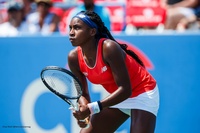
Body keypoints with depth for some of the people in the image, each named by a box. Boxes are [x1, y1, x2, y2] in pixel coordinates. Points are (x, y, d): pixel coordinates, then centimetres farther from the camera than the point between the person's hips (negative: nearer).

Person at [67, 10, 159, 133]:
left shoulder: (109, 48, -31)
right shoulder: (74, 58, -11)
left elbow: (125, 90, -31)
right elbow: (83, 93, -1)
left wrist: (93, 108, -37)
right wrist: (83, 109, -25)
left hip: (143, 94, -7)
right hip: (118, 97, 8)